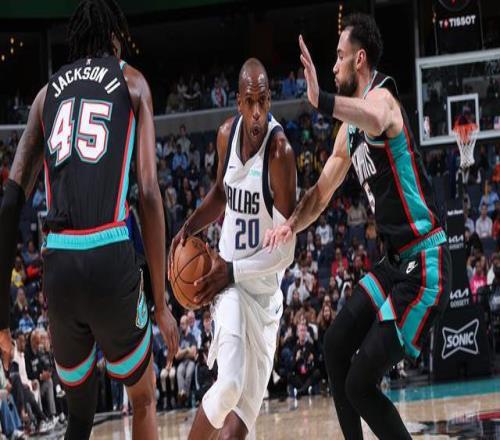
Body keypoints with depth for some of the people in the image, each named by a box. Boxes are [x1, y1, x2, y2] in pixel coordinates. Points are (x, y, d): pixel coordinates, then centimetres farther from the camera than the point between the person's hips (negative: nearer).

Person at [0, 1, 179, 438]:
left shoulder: (49, 91, 20)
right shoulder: (131, 82, 11)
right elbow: (149, 193, 1)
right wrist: (161, 302, 3)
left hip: (57, 264, 3)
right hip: (111, 256, -3)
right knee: (143, 400, 16)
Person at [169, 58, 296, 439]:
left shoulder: (280, 151, -20)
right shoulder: (227, 135, -6)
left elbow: (286, 250, -18)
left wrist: (234, 270, -28)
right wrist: (190, 228, 1)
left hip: (265, 287, -1)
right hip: (230, 281, 1)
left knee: (246, 408, -2)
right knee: (230, 383, -20)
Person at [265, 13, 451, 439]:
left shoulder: (382, 96, -16)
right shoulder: (350, 131, 14)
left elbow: (377, 120, -42)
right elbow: (323, 191, 23)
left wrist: (322, 101, -58)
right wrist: (290, 226, 3)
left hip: (424, 265, -10)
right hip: (395, 261, 10)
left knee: (360, 384, -13)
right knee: (336, 347, 19)